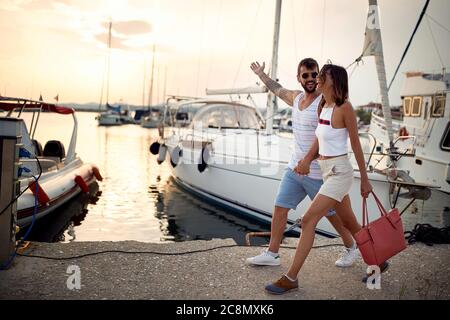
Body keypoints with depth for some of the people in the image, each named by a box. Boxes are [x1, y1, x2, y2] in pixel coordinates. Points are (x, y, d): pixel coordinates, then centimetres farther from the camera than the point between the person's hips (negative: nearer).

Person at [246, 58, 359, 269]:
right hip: (294, 168, 7)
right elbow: (278, 90, 29)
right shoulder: (296, 97, 8)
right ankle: (272, 254, 15)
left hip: (317, 173, -7)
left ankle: (351, 248, 32)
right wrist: (261, 75, 38)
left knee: (332, 214, 8)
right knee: (279, 208, 5)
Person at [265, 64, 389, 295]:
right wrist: (307, 160, -4)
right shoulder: (322, 107, 10)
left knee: (308, 221, -11)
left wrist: (365, 180, -4)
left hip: (339, 172, -8)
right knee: (350, 224, 18)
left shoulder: (344, 107, -12)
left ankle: (291, 278, -3)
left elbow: (356, 145, -9)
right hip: (328, 172, 8)